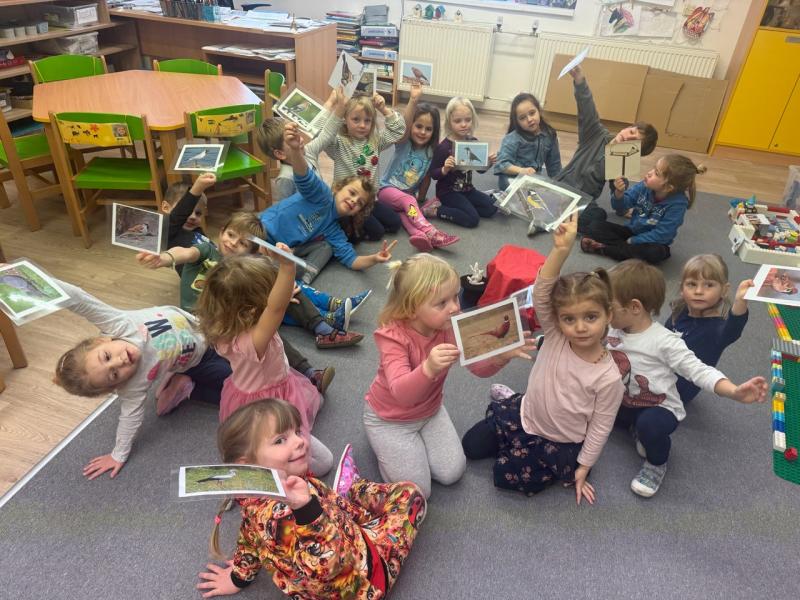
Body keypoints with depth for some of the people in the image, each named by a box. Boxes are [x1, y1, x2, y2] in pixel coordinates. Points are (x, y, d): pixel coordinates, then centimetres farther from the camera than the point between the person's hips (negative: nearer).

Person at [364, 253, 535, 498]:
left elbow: (479, 366, -20)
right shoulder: (393, 335, -34)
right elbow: (401, 393, -45)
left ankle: (414, 440, 25)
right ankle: (387, 444, 21)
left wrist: (501, 355, -43)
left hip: (429, 410, 5)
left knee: (452, 473, 3)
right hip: (389, 419, -5)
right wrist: (429, 368, -66)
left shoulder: (450, 325, -18)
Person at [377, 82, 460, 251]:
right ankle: (432, 234, -50)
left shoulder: (430, 152, 0)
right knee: (408, 201, -34)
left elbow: (426, 178, 6)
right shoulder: (403, 143, -11)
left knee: (405, 210, -31)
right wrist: (413, 100, -45)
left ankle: (418, 234, -57)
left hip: (408, 196, 4)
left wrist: (420, 200, 1)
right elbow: (404, 126, -32)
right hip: (388, 189, -3)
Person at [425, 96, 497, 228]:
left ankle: (450, 206, 5)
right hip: (448, 191, -7)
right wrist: (445, 169, -34)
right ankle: (437, 210, -6)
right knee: (472, 219, -18)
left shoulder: (473, 142, 0)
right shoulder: (444, 147, -18)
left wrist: (488, 162, -9)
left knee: (491, 208, 3)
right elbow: (433, 174, -14)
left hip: (467, 189, 7)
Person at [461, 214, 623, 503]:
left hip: (562, 444, -3)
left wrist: (582, 468, -8)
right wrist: (561, 250, -50)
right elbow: (541, 292, -35)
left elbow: (600, 427, -13)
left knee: (509, 475, -11)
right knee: (470, 446, 10)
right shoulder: (555, 337, -20)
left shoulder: (608, 378, -24)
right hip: (525, 415, 3)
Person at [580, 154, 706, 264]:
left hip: (652, 242, -4)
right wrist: (619, 193, -30)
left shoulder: (677, 204, -24)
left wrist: (631, 241, -22)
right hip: (632, 232, 4)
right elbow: (621, 207, -8)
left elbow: (660, 236, -24)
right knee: (595, 226, -11)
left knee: (656, 252, -40)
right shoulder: (644, 186, -13)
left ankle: (603, 248, -28)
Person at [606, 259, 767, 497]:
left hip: (659, 408, -7)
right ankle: (635, 426, 11)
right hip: (622, 402, 7)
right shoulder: (611, 331, -5)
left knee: (650, 424, -37)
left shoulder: (663, 341, -23)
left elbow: (698, 370, -25)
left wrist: (735, 392, -41)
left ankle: (657, 463, 0)